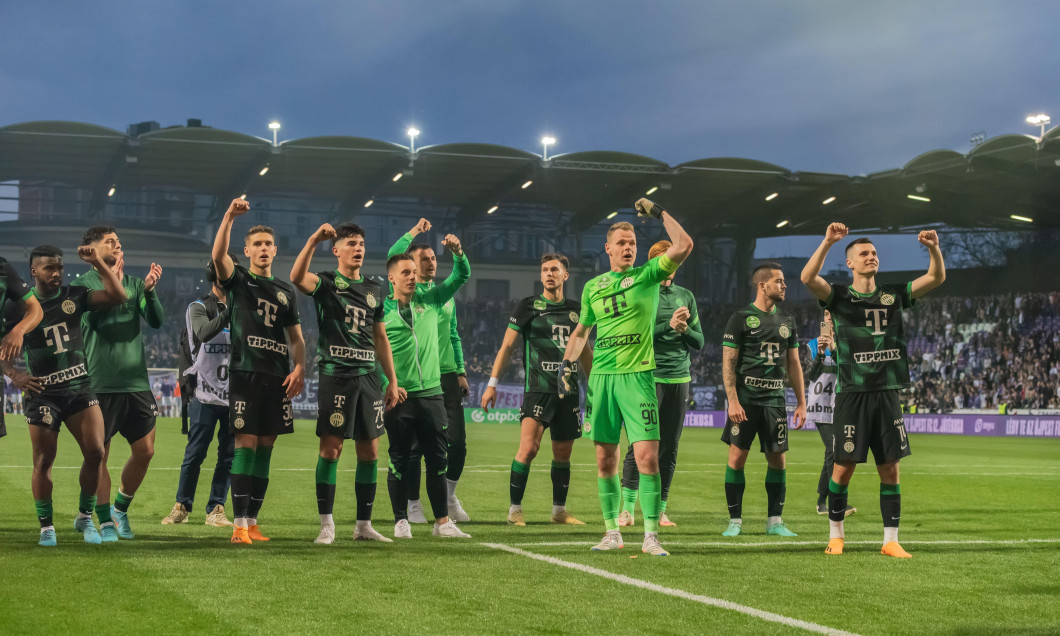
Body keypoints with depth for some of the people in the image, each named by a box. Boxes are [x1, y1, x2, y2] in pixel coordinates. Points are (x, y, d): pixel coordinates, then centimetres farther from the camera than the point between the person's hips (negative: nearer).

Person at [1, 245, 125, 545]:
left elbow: (118, 296, -5)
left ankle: (85, 518, 13)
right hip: (43, 393, -2)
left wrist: (97, 262, -11)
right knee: (43, 461, 0)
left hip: (79, 387, 2)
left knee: (95, 453, -6)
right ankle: (46, 527, 15)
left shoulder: (74, 296, 3)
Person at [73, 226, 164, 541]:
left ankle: (120, 509, 23)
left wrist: (150, 291, -15)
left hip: (137, 382, 4)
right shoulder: (82, 283, 1)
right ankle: (105, 522, 10)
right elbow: (93, 314, -17)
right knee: (99, 454, 0)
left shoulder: (133, 283, 12)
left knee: (145, 451, 4)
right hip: (101, 384, -4)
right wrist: (112, 280, -20)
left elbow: (156, 321, 1)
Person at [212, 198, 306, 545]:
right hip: (245, 373, -4)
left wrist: (300, 367, -1)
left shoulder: (286, 291, 17)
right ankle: (239, 525, -12)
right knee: (246, 444, -11)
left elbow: (296, 336, 17)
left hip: (278, 378, 4)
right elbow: (218, 255, -16)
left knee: (265, 447, 5)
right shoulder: (238, 279, 5)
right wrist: (230, 216, -28)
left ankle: (253, 521, 11)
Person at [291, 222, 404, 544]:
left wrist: (392, 380, 15)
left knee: (370, 451, 5)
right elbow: (297, 278, -23)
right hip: (335, 375, -5)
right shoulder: (326, 282, 1)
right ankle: (326, 524, -1)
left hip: (368, 377, 5)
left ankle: (364, 524, 13)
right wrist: (313, 240, -31)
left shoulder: (374, 289, 16)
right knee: (331, 448, -7)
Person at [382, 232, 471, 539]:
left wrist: (458, 252, -9)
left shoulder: (431, 300, 9)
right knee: (399, 459, 2)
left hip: (431, 392, 3)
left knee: (437, 458, 4)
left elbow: (462, 276, 11)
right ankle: (401, 521, 10)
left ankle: (442, 521, 10)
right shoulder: (381, 310, 0)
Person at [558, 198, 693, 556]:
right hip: (601, 377, 4)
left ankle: (651, 536, -6)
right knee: (605, 460, 6)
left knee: (647, 456, -11)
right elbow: (581, 331, 24)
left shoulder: (647, 275, 4)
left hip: (637, 376, -4)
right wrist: (567, 363, 10)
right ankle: (612, 532, 16)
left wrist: (659, 213, -5)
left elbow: (684, 246, -10)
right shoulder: (593, 287, 14)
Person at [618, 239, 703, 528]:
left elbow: (699, 343, 14)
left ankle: (660, 509, 10)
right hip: (649, 377, -4)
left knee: (669, 449, 5)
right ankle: (628, 509, -8)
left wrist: (684, 329, -6)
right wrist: (668, 325, -16)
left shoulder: (686, 296, 14)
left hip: (680, 379, 4)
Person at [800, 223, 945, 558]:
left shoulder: (894, 295, 11)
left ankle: (890, 541, 10)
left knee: (890, 470, 4)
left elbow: (937, 278, 7)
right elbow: (808, 278, -18)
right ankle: (835, 536, 17)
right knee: (844, 467, 1)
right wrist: (827, 242, -28)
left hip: (887, 394, 3)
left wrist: (934, 249, -11)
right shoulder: (839, 296, 1)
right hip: (852, 393, -3)